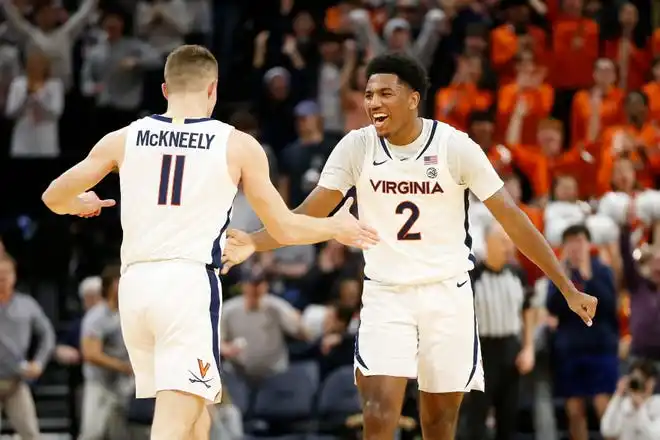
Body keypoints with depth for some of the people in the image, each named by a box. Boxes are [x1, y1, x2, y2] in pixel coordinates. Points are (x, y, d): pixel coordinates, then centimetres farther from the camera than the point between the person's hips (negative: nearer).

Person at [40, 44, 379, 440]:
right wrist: (335, 228, 27)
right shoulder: (238, 146, 2)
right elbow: (285, 229, 7)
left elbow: (54, 198, 14)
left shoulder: (123, 140, 8)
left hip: (135, 282, 4)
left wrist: (82, 204, 37)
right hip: (190, 281, -4)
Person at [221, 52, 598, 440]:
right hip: (385, 295, 1)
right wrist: (254, 243, -24)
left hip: (447, 294, -1)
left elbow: (512, 219, -7)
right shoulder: (357, 147, -7)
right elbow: (310, 215, -5)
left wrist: (569, 290, -8)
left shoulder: (455, 146, -12)